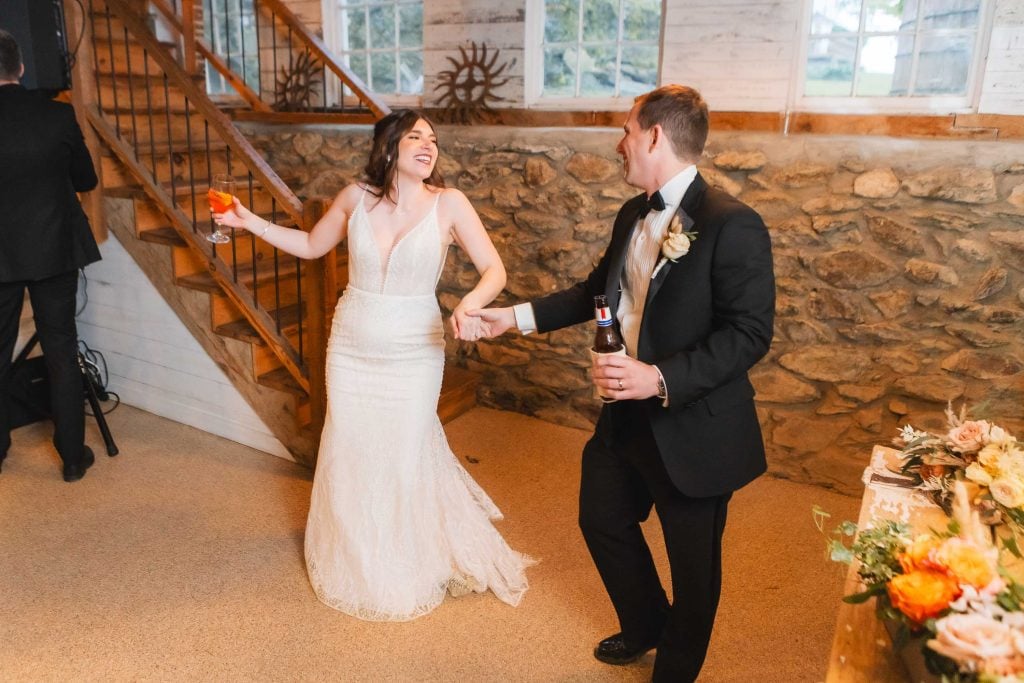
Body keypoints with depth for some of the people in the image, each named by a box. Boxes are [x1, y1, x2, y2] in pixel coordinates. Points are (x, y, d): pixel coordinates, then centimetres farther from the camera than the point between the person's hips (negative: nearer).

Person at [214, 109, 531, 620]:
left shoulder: (448, 204, -12)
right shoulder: (356, 198, -4)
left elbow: (494, 270, -14)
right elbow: (311, 245, 12)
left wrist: (471, 303, -34)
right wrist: (252, 223, 3)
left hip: (413, 353, -2)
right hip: (350, 348, 3)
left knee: (405, 456, 9)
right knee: (350, 454, 13)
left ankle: (408, 570, 36)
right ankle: (356, 564, 40)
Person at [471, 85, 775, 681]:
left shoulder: (732, 224, -20)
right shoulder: (633, 215, 5)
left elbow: (750, 333, -23)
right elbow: (599, 291, 15)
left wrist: (660, 379, -30)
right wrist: (518, 316, 9)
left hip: (693, 429, -8)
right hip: (625, 416, 8)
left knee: (693, 562, 13)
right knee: (603, 520, 24)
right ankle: (645, 627, 52)